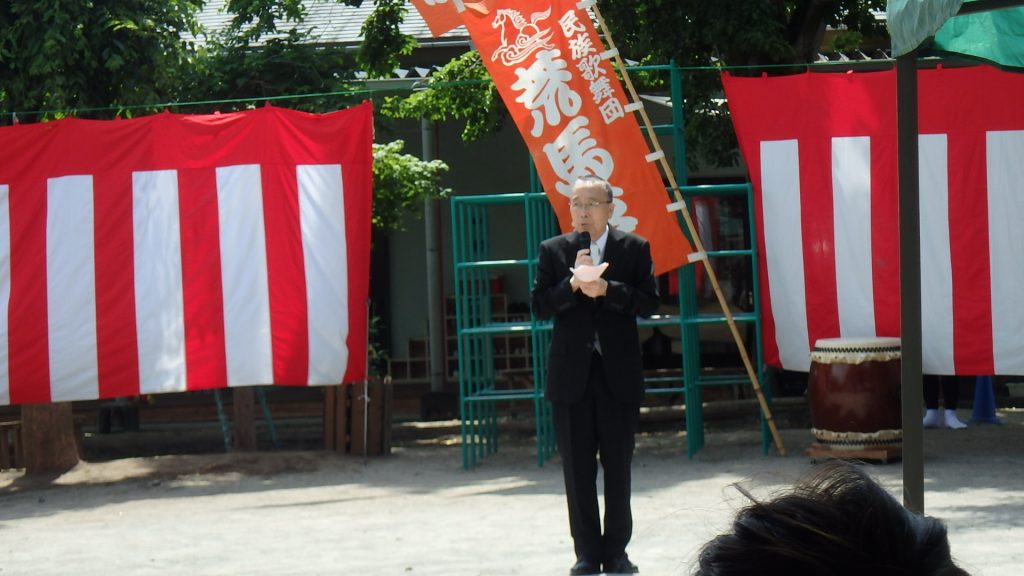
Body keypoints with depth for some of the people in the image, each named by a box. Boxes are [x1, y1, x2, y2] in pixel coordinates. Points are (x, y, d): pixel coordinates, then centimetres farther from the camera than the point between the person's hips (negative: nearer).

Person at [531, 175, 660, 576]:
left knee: (618, 467, 5)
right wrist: (573, 284, -16)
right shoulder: (553, 250, 6)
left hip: (619, 373, -1)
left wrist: (606, 289, -16)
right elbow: (540, 306, -1)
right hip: (571, 374, 1)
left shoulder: (635, 249, 4)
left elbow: (649, 302, -4)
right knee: (578, 470, 3)